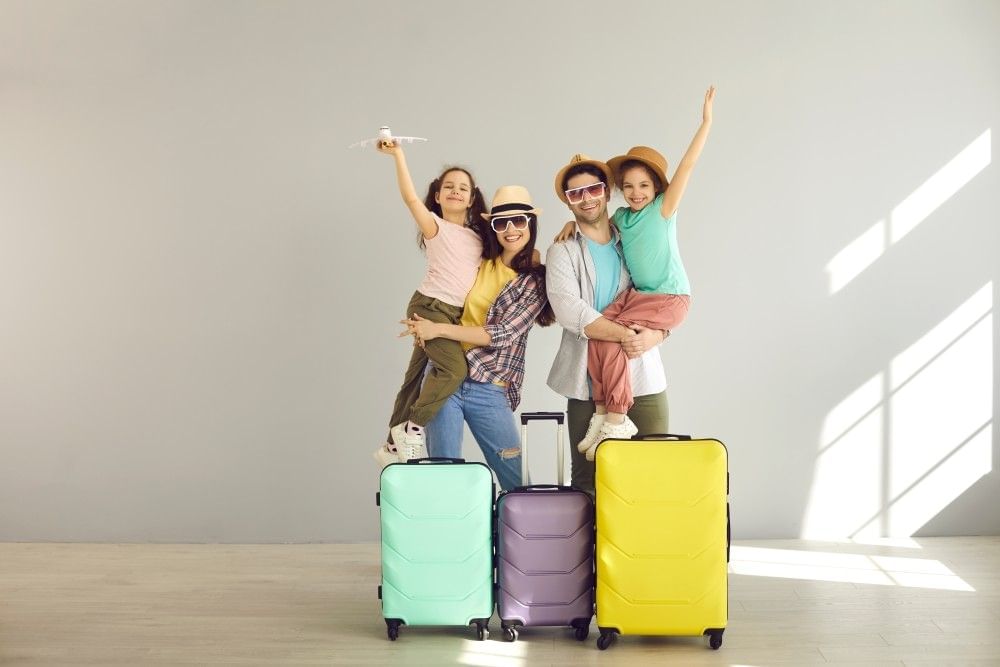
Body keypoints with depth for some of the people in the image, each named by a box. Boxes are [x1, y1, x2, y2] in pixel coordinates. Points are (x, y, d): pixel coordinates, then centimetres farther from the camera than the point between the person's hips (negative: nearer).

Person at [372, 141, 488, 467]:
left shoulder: (479, 236, 15)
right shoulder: (435, 226, -2)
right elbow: (410, 198, -18)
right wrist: (398, 154, -23)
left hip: (456, 315, 6)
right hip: (430, 306, -6)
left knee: (417, 378, 10)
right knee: (455, 368, -23)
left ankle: (393, 445, 18)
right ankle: (411, 429, -10)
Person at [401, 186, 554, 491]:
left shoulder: (537, 280, -3)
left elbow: (503, 334, -12)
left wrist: (439, 329, -15)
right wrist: (424, 327, -2)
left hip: (489, 390, -2)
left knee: (519, 483, 1)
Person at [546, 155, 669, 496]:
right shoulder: (562, 252, 5)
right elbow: (569, 311, -12)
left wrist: (654, 335, -14)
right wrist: (625, 334, -20)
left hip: (644, 375, 2)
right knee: (586, 477, 3)